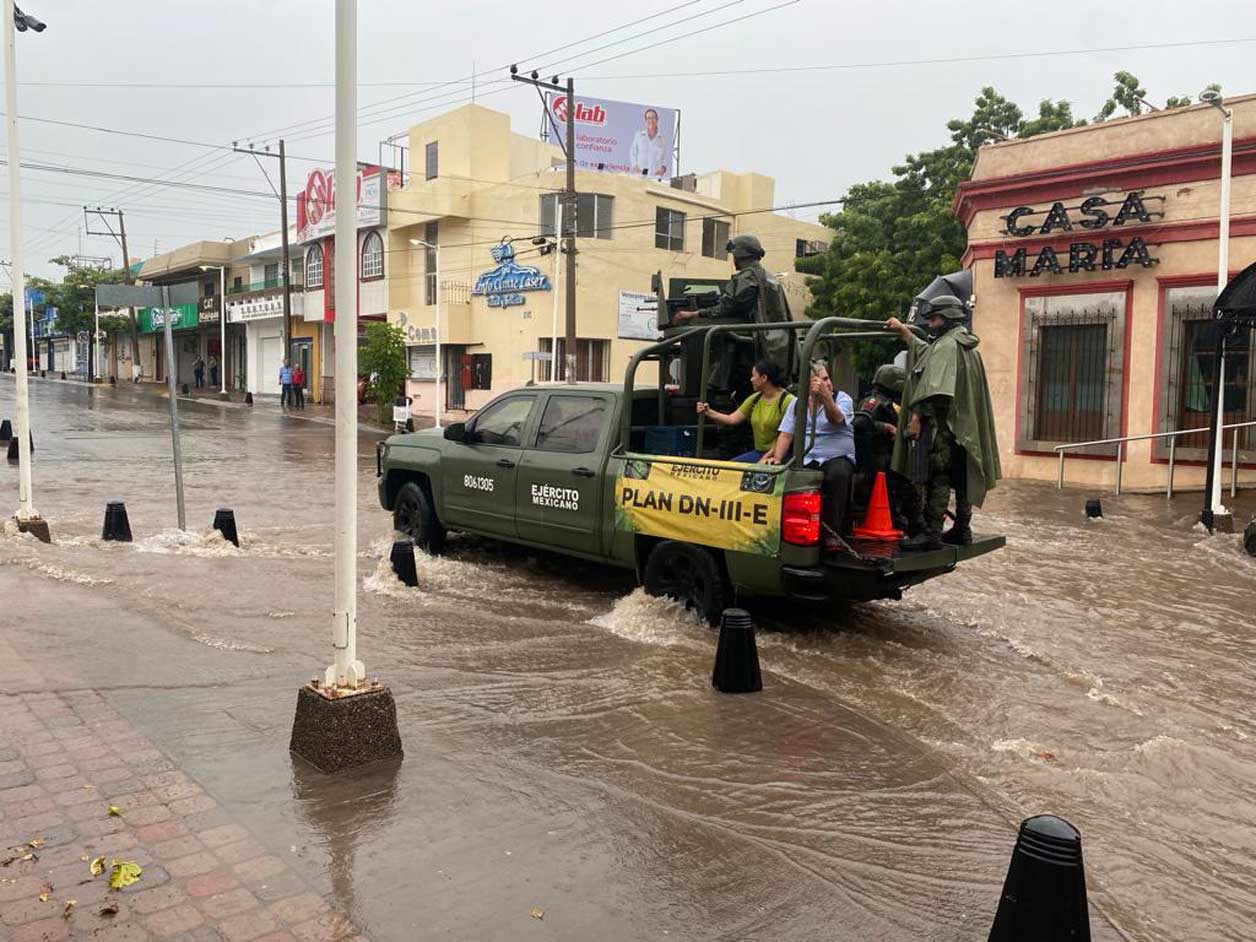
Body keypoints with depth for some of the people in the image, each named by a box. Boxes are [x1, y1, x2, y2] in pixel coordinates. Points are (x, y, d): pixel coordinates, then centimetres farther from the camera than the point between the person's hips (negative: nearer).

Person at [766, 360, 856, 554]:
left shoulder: (842, 398, 5)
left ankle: (832, 535, -32)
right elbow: (785, 434, 8)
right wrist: (777, 459, -9)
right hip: (804, 460, 3)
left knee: (838, 474, -37)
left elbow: (836, 419, -18)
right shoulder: (797, 403, 15)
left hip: (836, 458, -3)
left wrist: (825, 396, -34)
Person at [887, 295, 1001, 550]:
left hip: (941, 423, -10)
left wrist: (918, 415, -21)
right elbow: (925, 351, 34)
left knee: (937, 478, -11)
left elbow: (935, 387, -20)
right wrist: (904, 331, 37)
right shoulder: (968, 347, 22)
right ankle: (962, 530, 20)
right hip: (964, 426, 10)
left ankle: (932, 533, -13)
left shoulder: (947, 345, -9)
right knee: (961, 478, 13)